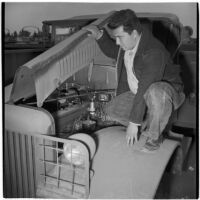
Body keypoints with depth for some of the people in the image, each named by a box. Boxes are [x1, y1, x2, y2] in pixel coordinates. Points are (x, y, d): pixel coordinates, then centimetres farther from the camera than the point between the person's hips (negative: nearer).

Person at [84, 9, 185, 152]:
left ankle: (155, 137, -19)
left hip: (167, 91, -7)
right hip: (138, 93, 8)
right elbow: (114, 52, 17)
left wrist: (134, 122, -30)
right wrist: (100, 36, 0)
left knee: (155, 92, -43)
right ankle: (148, 127, 7)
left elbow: (145, 89, -34)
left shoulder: (153, 53, -33)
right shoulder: (128, 42, -7)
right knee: (112, 110, -7)